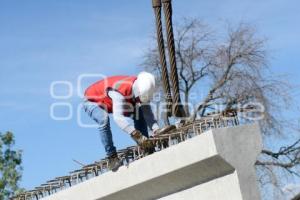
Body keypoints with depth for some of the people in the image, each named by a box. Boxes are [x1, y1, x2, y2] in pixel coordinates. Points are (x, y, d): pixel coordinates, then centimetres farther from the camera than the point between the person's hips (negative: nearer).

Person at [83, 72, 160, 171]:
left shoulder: (143, 90, -19)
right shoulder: (120, 89, -42)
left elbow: (147, 112, -23)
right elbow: (118, 117, -51)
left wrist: (156, 130, -41)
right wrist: (137, 135, -58)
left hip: (110, 103, 7)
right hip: (92, 101, -7)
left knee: (140, 114, -4)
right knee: (104, 120, -37)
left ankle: (146, 149, -3)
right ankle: (112, 157, -28)